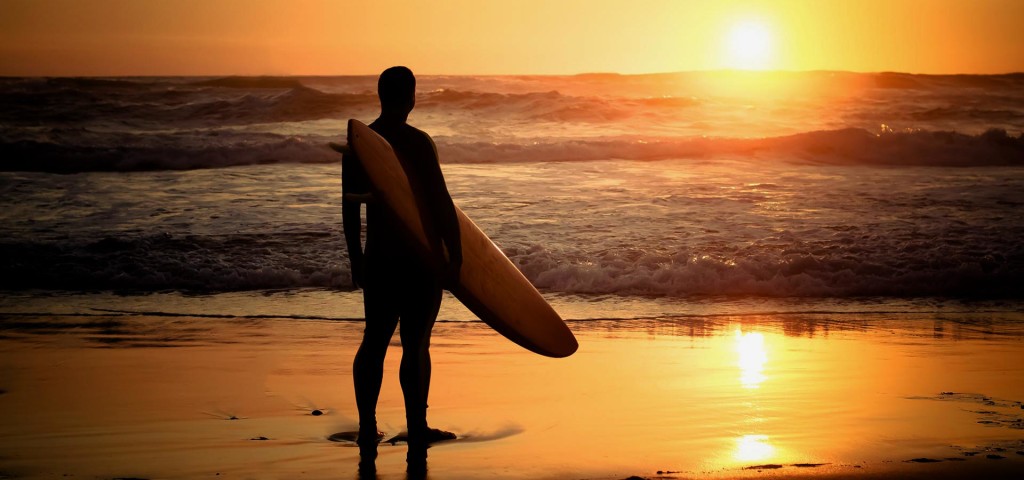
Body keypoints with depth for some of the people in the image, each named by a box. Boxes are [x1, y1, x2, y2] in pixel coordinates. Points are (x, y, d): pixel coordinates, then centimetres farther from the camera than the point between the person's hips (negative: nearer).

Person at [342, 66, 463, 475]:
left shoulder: (357, 144, 5)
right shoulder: (416, 142, -13)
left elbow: (350, 208, 9)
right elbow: (441, 201, -15)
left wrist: (356, 259, 18)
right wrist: (455, 254, -8)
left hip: (378, 257, 6)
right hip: (420, 257, -5)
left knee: (374, 341, 13)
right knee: (415, 345, -2)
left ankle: (368, 434, 16)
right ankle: (416, 438, 2)